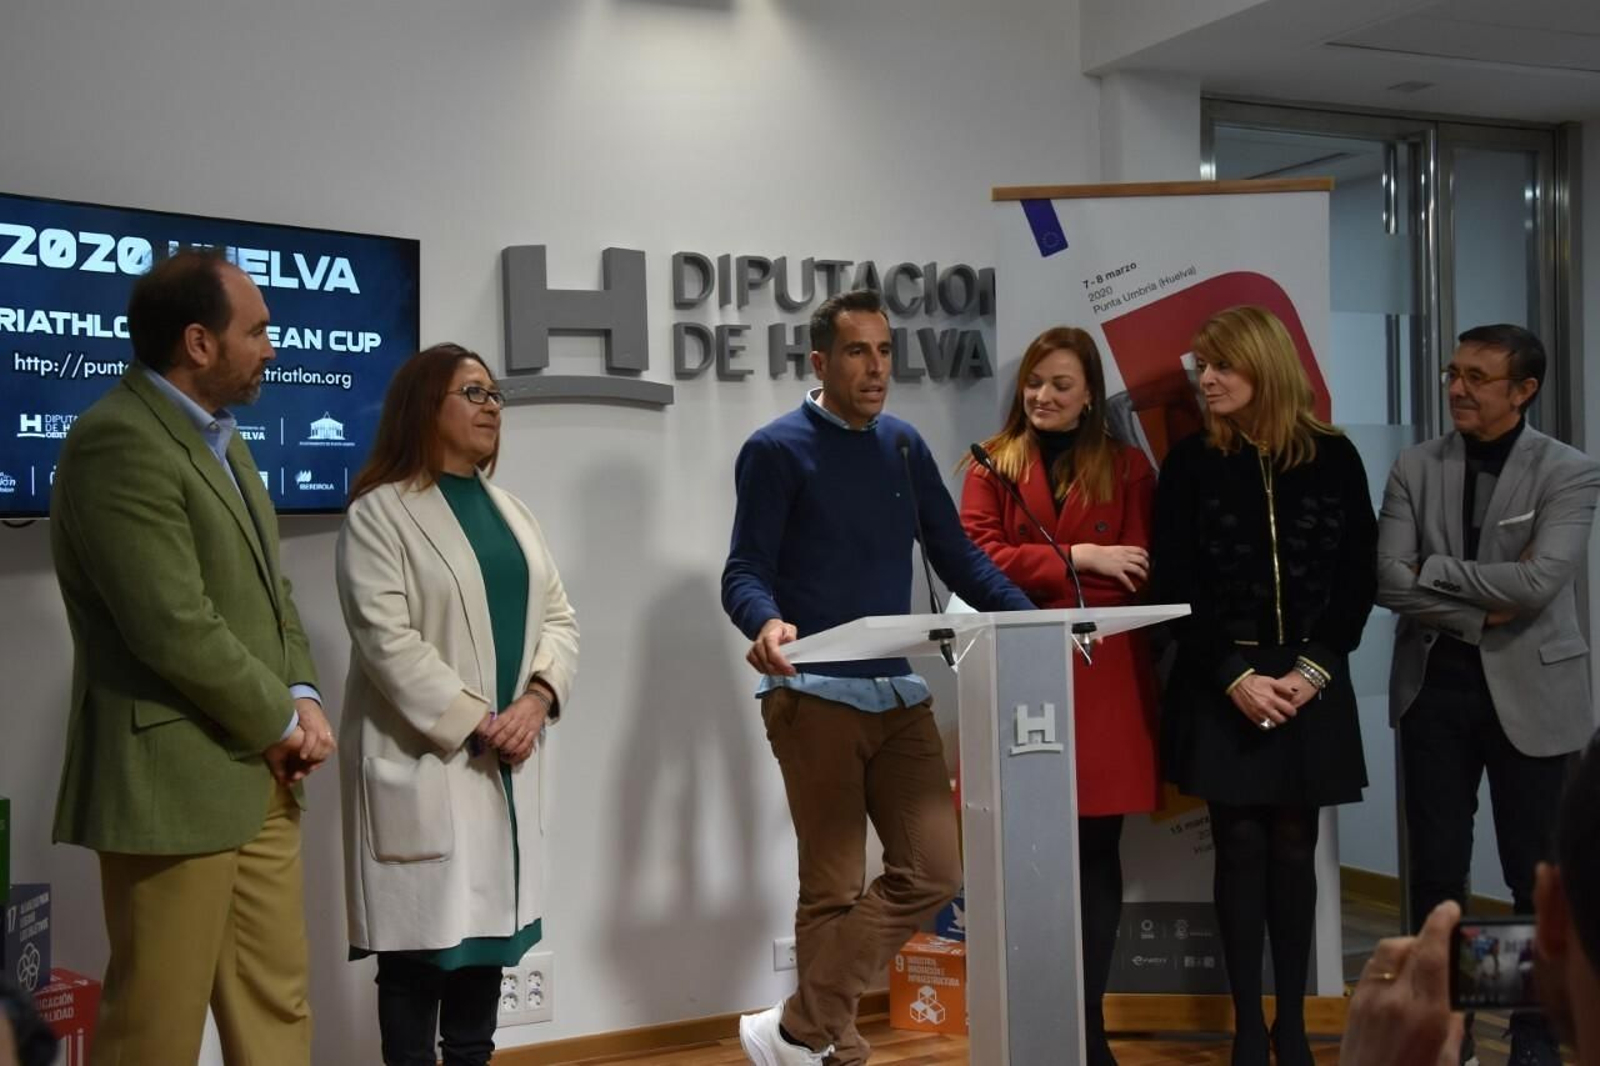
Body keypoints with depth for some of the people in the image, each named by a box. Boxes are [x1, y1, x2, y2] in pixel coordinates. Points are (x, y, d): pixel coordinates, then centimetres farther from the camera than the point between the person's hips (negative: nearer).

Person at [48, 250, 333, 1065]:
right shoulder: (118, 439, -17)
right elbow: (175, 628, -23)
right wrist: (280, 723, -10)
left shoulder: (218, 434, 15)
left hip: (256, 774, 9)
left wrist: (302, 697, 0)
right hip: (172, 780, -9)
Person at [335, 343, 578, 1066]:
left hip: (505, 762, 7)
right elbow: (387, 641, -16)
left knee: (487, 924, 13)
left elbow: (557, 617, 10)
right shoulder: (379, 513, -7)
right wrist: (474, 723, -17)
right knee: (422, 935, -1)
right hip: (424, 757, -6)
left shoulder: (509, 510, 15)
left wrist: (537, 698, -9)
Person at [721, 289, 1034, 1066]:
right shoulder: (777, 449, -4)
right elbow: (745, 570, -11)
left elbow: (956, 554, 13)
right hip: (815, 695, -6)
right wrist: (767, 623, -34)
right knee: (833, 889, -1)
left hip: (900, 693, 6)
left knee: (933, 870, 1)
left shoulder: (904, 446, 13)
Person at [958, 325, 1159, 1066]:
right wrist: (1076, 559, -11)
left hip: (1102, 678, 0)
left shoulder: (1127, 468, 10)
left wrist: (1034, 577, -9)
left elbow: (1135, 578, 2)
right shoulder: (993, 464, 10)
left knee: (1096, 852, 3)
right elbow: (977, 558, -3)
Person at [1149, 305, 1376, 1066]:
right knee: (1241, 851, 0)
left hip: (1311, 687, 1)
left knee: (1294, 849, 6)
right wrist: (1235, 676, -10)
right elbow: (1173, 587, -2)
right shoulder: (1191, 463, 0)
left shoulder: (1332, 458, 2)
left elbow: (1358, 580, 2)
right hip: (1222, 689, 0)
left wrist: (1312, 670, -9)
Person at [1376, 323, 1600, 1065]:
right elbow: (1388, 582, -7)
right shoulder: (1415, 468, 2)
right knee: (1436, 869, 7)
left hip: (1530, 689, -2)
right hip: (1435, 685, 2)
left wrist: (1432, 569, -12)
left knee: (1537, 873, 7)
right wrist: (1480, 616, -14)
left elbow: (1539, 581, -19)